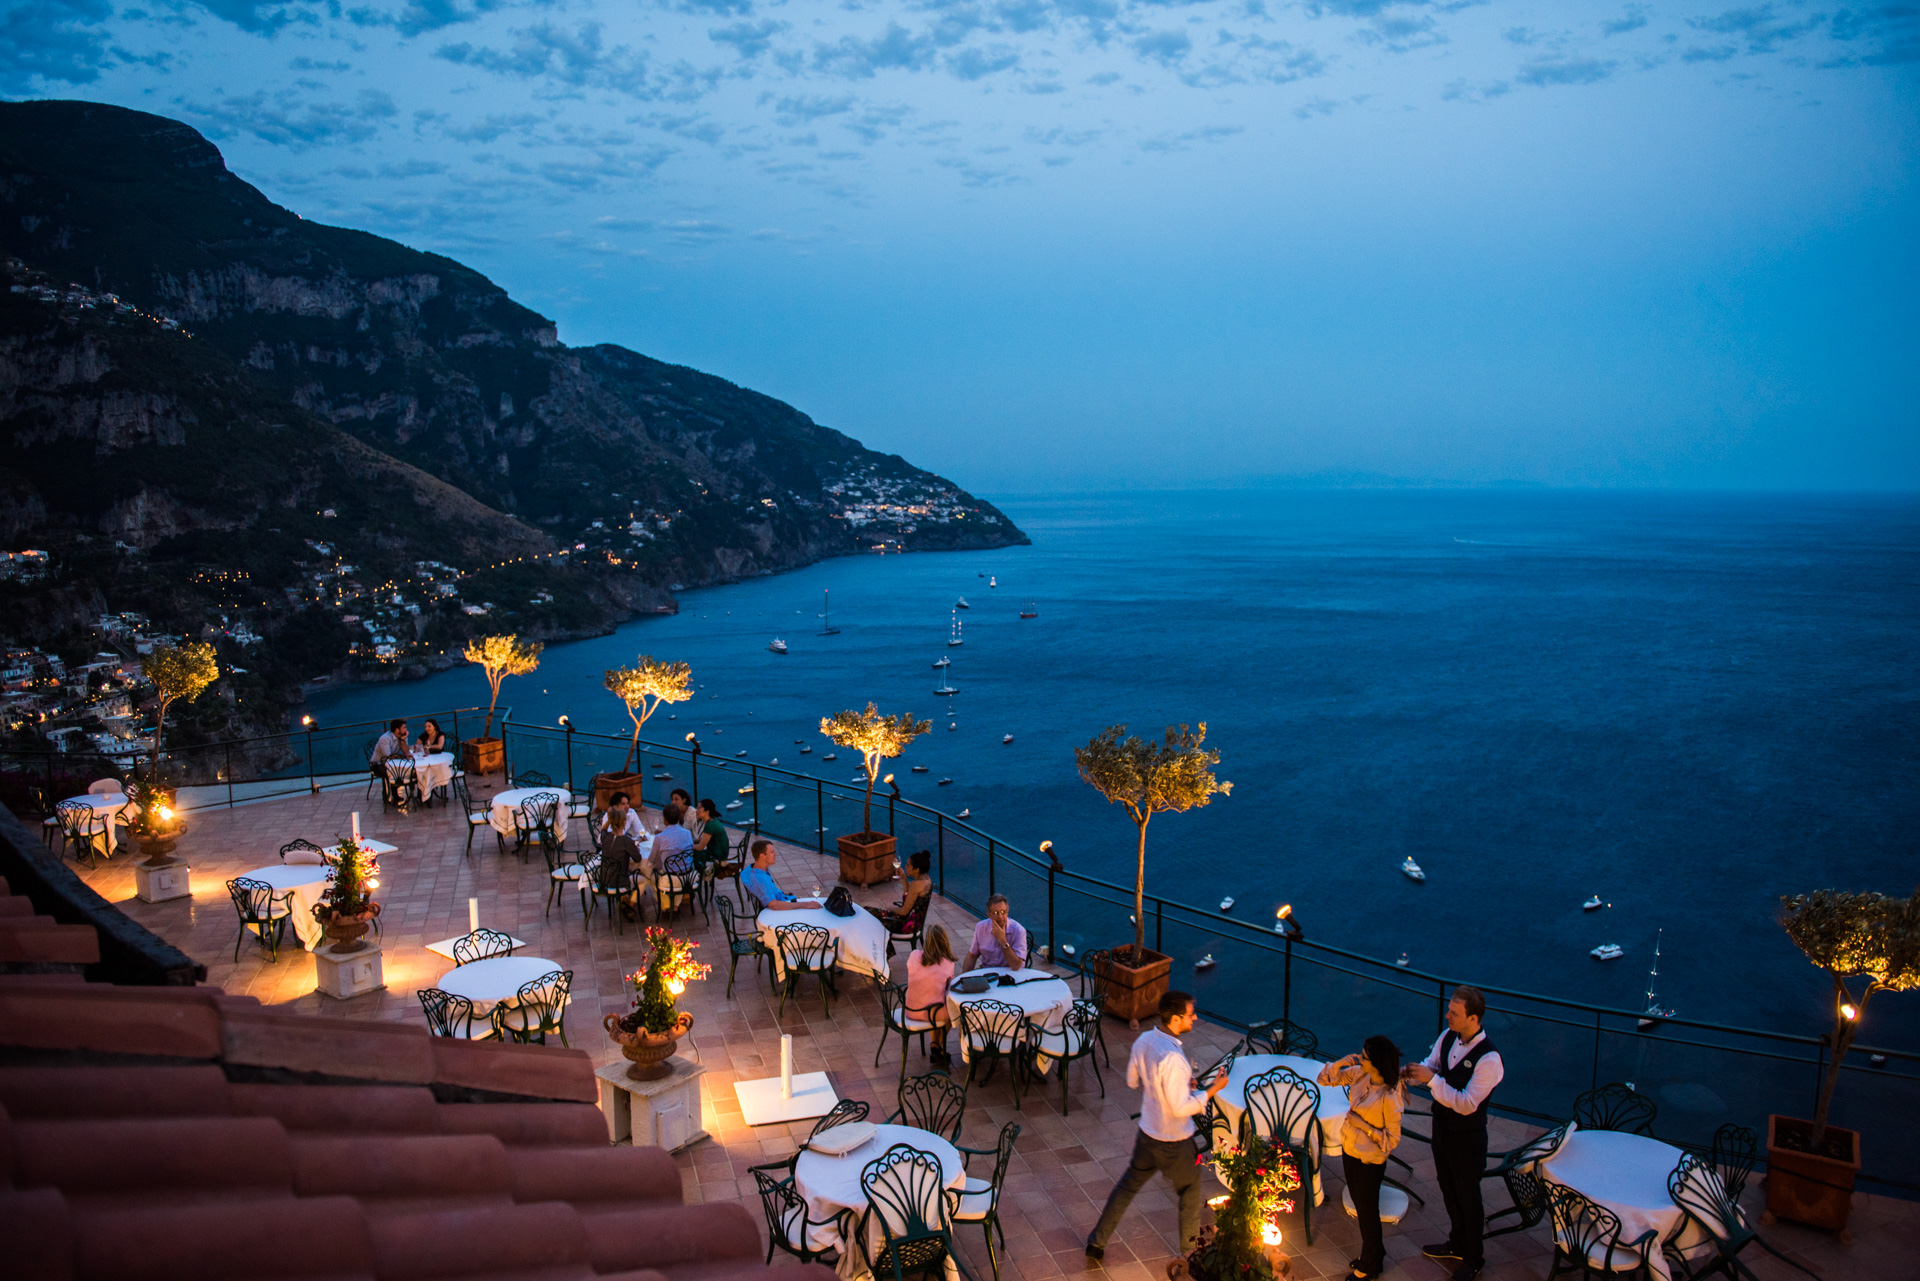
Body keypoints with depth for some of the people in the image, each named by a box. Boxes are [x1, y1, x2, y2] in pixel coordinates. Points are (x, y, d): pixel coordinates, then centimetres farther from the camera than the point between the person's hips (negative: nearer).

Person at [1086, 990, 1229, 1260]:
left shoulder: (1144, 1041, -7)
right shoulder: (1172, 1058, -33)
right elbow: (1181, 1107, -27)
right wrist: (1213, 1090, -18)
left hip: (1147, 1134, 7)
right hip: (1174, 1142, -7)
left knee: (1128, 1185, 23)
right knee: (1190, 1195, 18)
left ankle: (1097, 1242, 33)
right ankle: (1189, 1253, 36)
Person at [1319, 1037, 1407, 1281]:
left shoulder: (1390, 1097, -28)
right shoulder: (1360, 1074, -10)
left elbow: (1392, 1139, -20)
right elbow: (1326, 1077, -2)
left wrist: (1364, 1125, -24)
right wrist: (1346, 1060, -17)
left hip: (1369, 1160, -7)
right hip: (1349, 1151, 7)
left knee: (1367, 1212, 14)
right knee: (1360, 1207, 24)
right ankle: (1372, 1256, 45)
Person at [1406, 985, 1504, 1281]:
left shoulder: (1488, 1059, -31)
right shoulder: (1448, 1037, -9)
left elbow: (1466, 1104, -30)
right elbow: (1432, 1065, 4)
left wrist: (1432, 1079, -34)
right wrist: (1415, 1073, -18)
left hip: (1467, 1136, -7)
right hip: (1442, 1125, 7)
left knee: (1468, 1195, 13)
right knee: (1447, 1187, 24)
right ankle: (1457, 1244, 47)